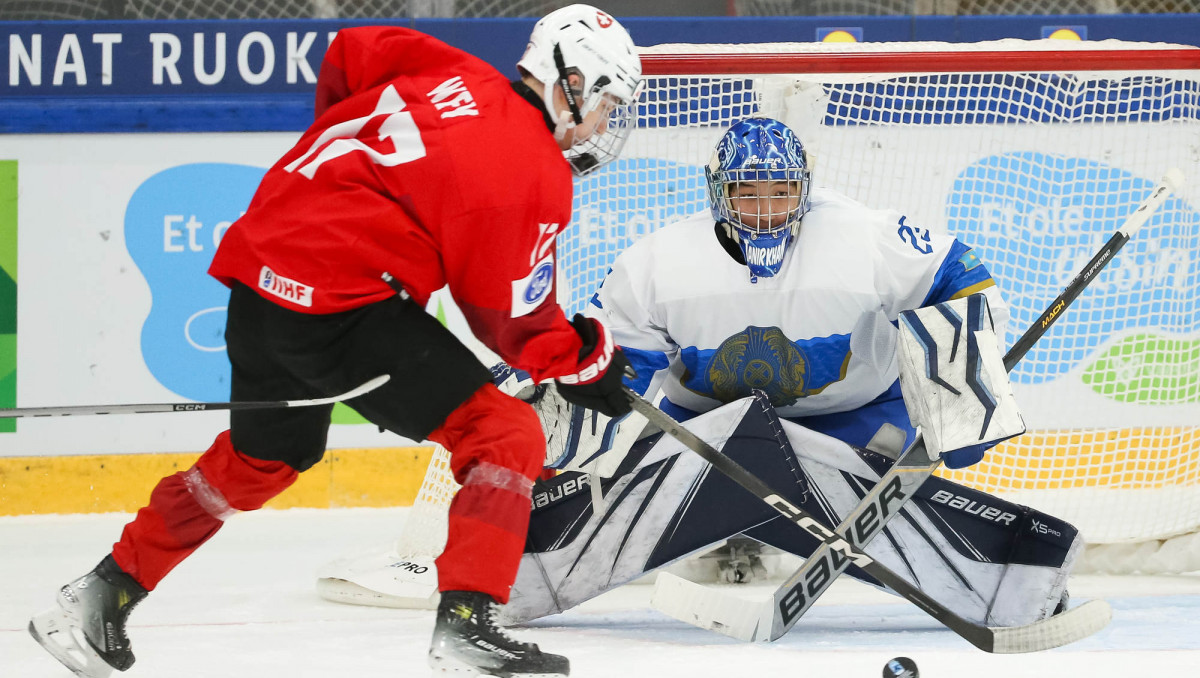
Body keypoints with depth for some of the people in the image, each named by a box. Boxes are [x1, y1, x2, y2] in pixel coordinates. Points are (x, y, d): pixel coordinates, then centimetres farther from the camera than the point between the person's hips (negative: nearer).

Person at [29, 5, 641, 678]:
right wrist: (584, 358, 8)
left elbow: (347, 56, 27)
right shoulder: (532, 172, -10)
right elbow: (507, 316, -6)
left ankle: (99, 597, 36)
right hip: (345, 307, -9)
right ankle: (467, 621, -14)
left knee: (260, 457, 30)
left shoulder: (450, 74, 12)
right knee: (506, 435, -5)